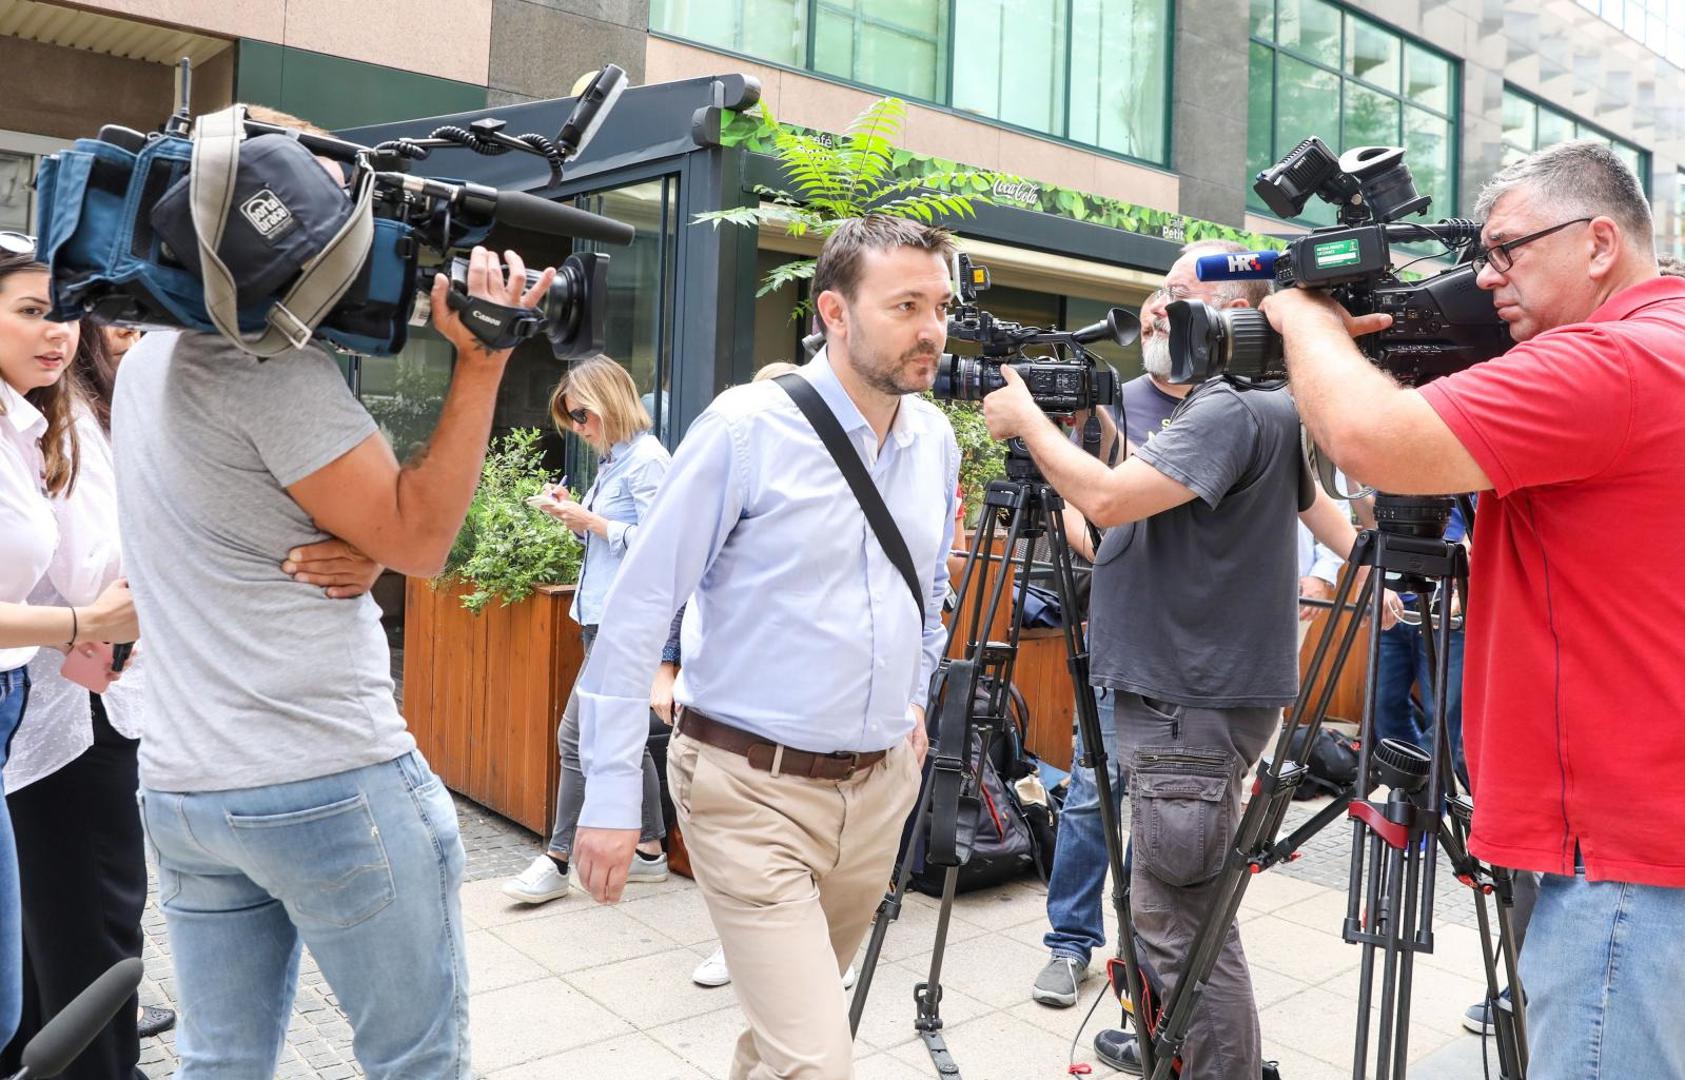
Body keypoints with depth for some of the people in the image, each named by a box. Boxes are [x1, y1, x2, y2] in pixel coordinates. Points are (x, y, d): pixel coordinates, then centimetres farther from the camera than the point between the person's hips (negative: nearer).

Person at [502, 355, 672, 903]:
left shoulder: (647, 459, -13)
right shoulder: (613, 459, 16)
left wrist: (591, 523, -15)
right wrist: (574, 515, 6)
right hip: (602, 616, 10)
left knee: (577, 736, -6)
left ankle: (557, 862, 5)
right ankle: (650, 850, 24)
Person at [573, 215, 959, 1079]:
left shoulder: (936, 440, 4)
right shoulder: (747, 427, -14)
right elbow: (635, 613, -13)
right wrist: (611, 795, -14)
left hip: (882, 785, 6)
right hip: (754, 787, -6)